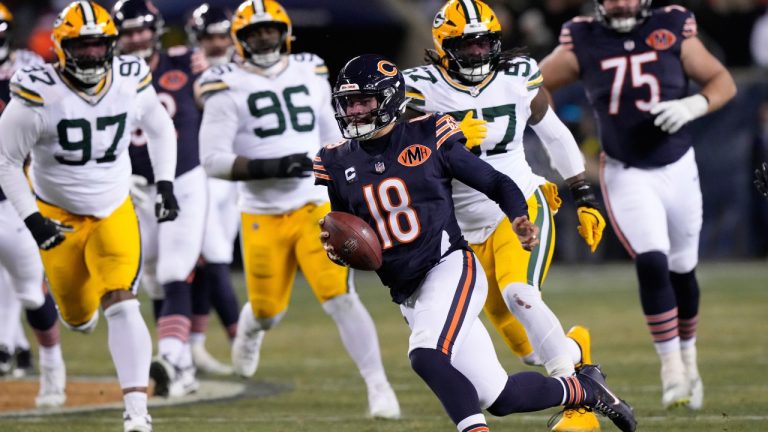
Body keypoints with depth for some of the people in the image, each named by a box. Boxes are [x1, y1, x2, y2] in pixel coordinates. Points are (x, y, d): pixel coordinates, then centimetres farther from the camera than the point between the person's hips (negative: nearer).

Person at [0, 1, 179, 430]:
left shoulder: (131, 82, -11)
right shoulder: (39, 94, -21)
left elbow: (161, 130, 11)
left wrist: (165, 184, 2)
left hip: (115, 212, 1)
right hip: (58, 215, -1)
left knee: (123, 306, -17)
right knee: (79, 316, 10)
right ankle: (82, 309, 52)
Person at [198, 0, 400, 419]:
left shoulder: (310, 75, 7)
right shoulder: (229, 89, -7)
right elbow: (213, 160, -13)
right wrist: (269, 168, -25)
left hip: (315, 208, 1)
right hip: (263, 216, -1)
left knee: (341, 298, -13)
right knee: (269, 311, 11)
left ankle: (378, 386, -10)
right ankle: (250, 330, 49)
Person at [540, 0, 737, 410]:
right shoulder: (583, 42, -7)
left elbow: (722, 81, -1)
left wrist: (691, 106, -19)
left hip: (677, 168, 2)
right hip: (626, 174, -2)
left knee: (682, 270, 13)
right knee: (652, 264, -18)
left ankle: (687, 356, 35)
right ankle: (671, 366, -6)